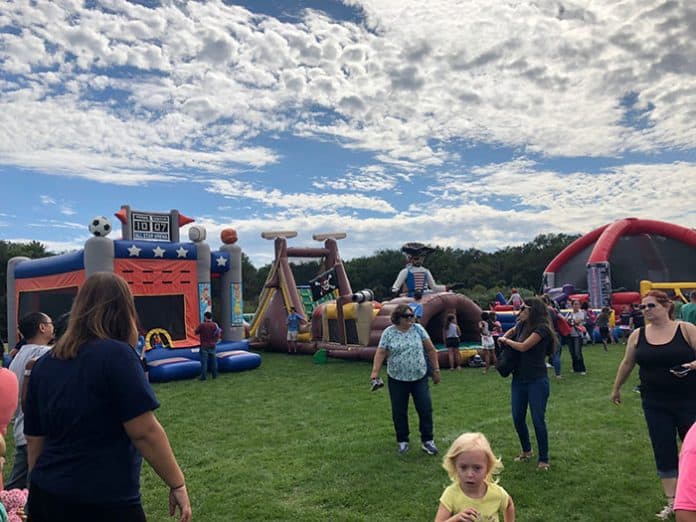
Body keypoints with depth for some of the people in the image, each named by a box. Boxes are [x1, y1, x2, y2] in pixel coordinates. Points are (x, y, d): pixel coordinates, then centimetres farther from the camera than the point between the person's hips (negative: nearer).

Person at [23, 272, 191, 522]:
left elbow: (34, 439, 10)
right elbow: (145, 431, -18)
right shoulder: (116, 354, -16)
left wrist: (38, 492, 20)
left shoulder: (44, 364, 3)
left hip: (47, 497, 6)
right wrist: (178, 484, -8)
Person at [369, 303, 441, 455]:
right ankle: (402, 441, 25)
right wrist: (375, 373, -16)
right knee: (399, 411, 8)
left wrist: (436, 369, 3)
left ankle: (427, 440, 16)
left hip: (420, 377, 1)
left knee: (425, 409, 1)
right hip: (397, 380, -1)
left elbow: (431, 350, 3)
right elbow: (380, 353, -7)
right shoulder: (388, 332, -4)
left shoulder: (418, 329, -1)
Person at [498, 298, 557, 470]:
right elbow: (512, 331, 30)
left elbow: (523, 346, -22)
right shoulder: (522, 325, 7)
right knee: (518, 419, 12)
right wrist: (504, 337, 9)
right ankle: (526, 450, 34)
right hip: (518, 380, 7)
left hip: (537, 382, -7)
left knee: (538, 420, -1)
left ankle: (543, 459, 15)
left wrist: (506, 340, -5)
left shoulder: (541, 328, -14)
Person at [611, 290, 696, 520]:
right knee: (664, 452, 7)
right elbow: (627, 363, 13)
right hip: (655, 404, 3)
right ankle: (671, 502, 18)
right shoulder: (638, 335, 1)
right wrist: (616, 388, 21)